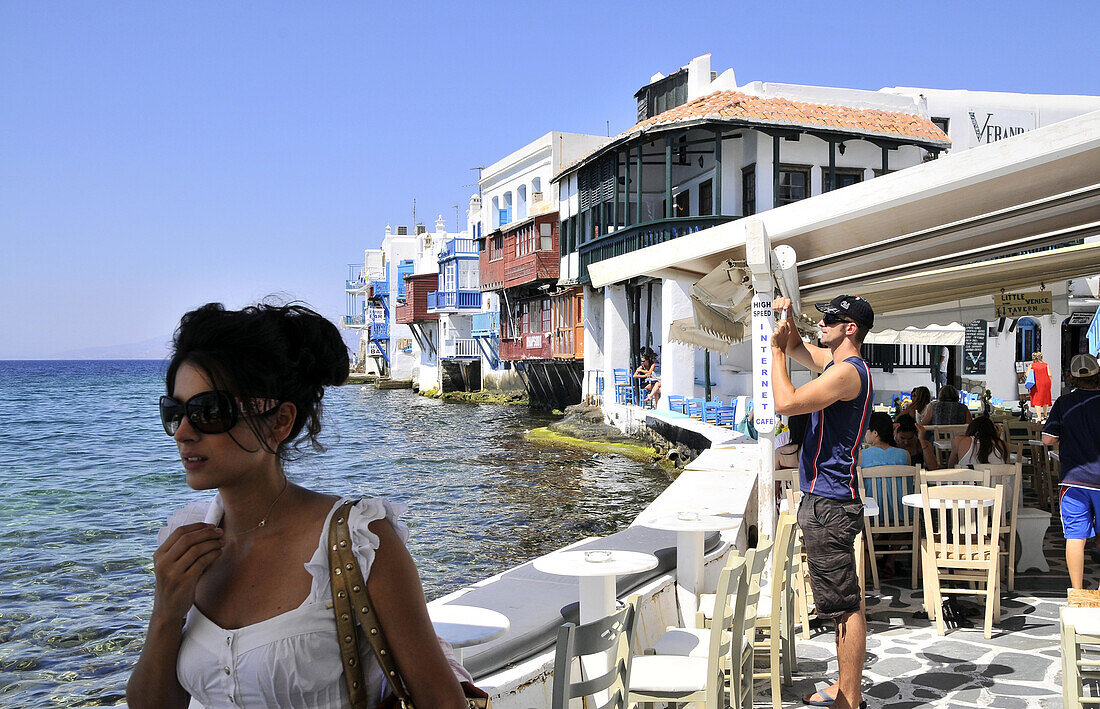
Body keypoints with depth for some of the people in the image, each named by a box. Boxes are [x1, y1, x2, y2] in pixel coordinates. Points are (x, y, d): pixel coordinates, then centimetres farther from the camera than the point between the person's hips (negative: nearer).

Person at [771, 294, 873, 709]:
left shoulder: (848, 371, -16)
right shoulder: (835, 361, 14)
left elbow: (786, 403, -25)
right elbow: (799, 348, 32)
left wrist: (777, 351, -13)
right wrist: (788, 320, 11)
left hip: (829, 504, -11)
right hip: (826, 501, 11)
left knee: (845, 605, -5)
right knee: (845, 600, 17)